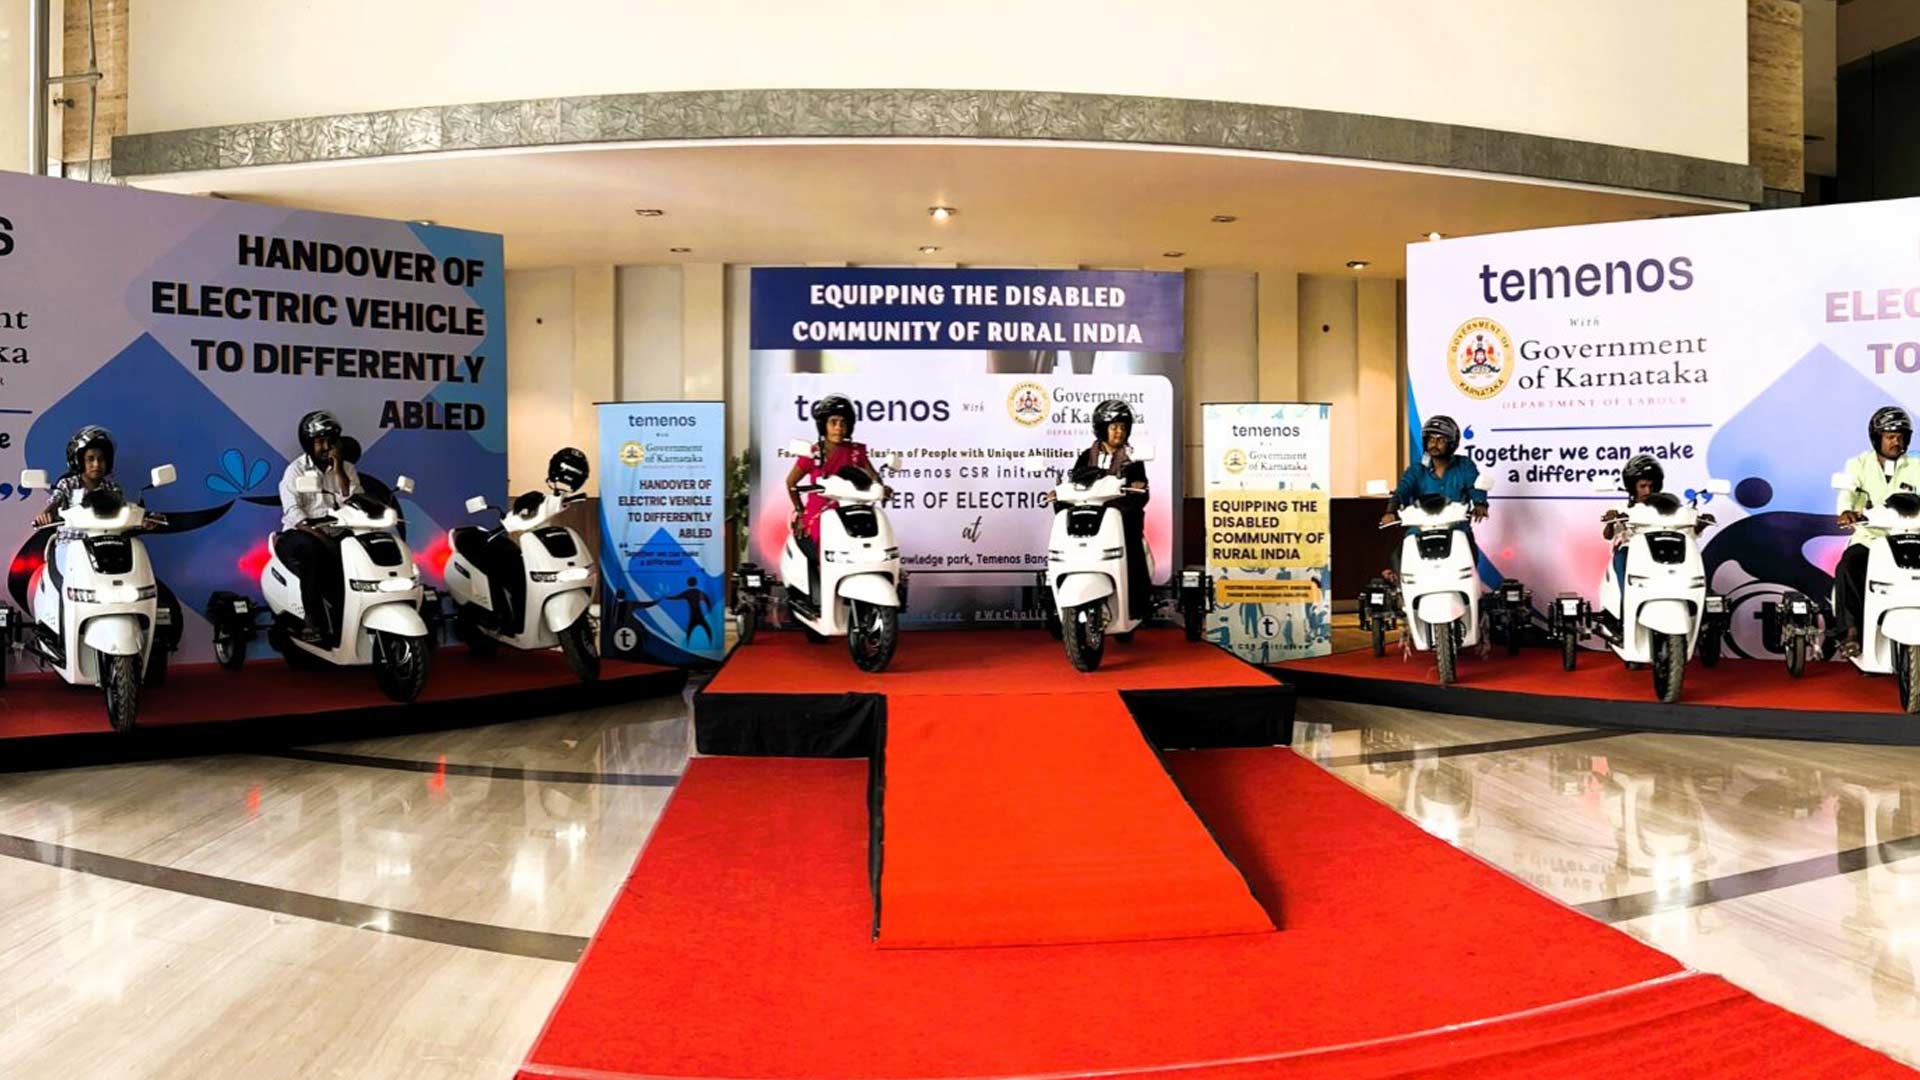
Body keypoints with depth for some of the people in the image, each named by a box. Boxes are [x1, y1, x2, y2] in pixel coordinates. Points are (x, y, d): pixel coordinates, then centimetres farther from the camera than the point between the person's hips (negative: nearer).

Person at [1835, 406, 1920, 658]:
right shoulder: (1859, 464, 10)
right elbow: (1848, 492, -8)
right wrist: (1846, 511, -32)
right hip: (1867, 537, -1)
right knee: (1847, 569, -30)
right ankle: (1851, 632, -28)